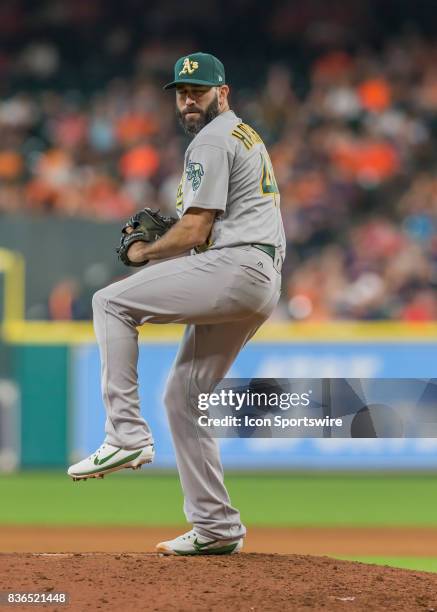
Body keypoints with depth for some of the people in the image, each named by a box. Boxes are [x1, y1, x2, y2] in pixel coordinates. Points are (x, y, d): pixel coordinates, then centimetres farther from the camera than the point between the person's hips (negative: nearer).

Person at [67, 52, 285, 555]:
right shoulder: (248, 137, 27)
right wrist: (164, 229, 18)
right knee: (182, 394, 11)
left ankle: (127, 434, -17)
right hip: (260, 286, 10)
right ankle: (216, 528, 10)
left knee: (112, 303, -10)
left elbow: (194, 232, -12)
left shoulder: (211, 142, -6)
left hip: (234, 268, -10)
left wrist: (144, 251, 4)